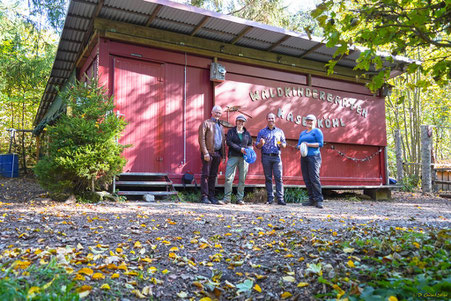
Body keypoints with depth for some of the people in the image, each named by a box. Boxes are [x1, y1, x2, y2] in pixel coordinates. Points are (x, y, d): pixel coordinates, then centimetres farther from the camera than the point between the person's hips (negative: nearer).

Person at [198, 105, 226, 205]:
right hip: (208, 153, -6)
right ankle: (204, 197, -1)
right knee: (205, 175, -4)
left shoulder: (220, 126, 21)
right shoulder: (206, 123, 0)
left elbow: (223, 140, 21)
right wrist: (205, 153, -17)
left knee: (213, 176, 8)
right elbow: (201, 139, -9)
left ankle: (211, 197, 13)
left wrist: (223, 155, 12)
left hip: (217, 153, 6)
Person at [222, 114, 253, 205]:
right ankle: (227, 197, -2)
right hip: (233, 156, -2)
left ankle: (240, 198, 7)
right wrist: (240, 149, -11)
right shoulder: (231, 131, 10)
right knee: (229, 177, -9)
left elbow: (250, 144, 22)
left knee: (242, 179, 0)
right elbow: (229, 142, -3)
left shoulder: (247, 133, 18)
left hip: (244, 157, 3)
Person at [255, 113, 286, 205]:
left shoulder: (280, 131, 15)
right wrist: (261, 143, -14)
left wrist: (281, 144, -6)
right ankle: (270, 198, 7)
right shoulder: (262, 132, 12)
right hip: (266, 157, 0)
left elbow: (284, 144, 17)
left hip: (276, 157, 0)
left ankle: (280, 198, -6)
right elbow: (257, 145, 9)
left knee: (278, 177, -7)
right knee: (268, 178, 2)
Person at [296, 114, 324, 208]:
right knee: (307, 179, 2)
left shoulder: (317, 131, 4)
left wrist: (308, 144, -13)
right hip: (304, 157, 6)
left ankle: (319, 200, -12)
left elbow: (321, 144, -6)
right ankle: (311, 200, 6)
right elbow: (298, 145, 20)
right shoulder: (302, 133, 23)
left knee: (314, 178, -15)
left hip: (313, 156, -6)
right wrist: (300, 146, -3)